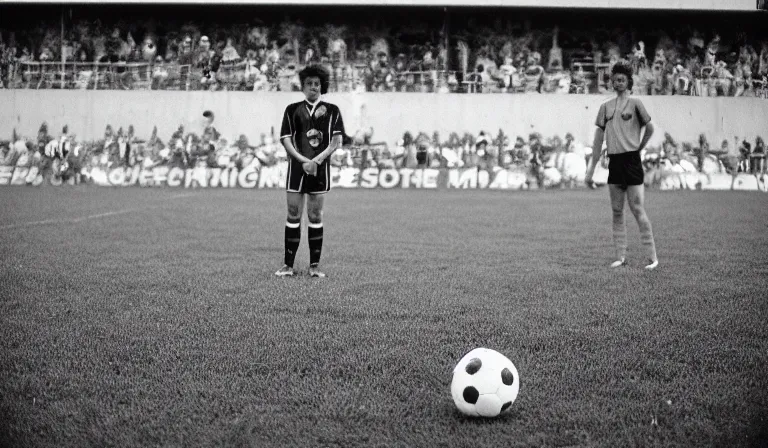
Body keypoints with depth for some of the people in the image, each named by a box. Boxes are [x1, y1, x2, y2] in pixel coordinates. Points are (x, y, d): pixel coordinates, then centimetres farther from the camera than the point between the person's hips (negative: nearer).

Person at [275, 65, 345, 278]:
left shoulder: (332, 110, 6)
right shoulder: (293, 109, 7)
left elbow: (337, 140, 0)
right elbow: (285, 139, 1)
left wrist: (318, 159, -12)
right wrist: (303, 160, -11)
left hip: (320, 167, 0)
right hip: (297, 166, 0)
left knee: (315, 216, 3)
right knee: (293, 215, 0)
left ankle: (314, 266, 8)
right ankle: (288, 265, 5)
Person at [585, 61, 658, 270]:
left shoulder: (635, 103, -1)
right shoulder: (605, 107, 12)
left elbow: (650, 129, 1)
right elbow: (598, 139, 13)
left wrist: (638, 148, 6)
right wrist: (591, 169, 11)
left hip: (631, 161, -5)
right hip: (613, 162, 5)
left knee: (637, 210, -6)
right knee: (617, 212, 6)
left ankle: (652, 256, 0)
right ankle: (621, 256, 11)